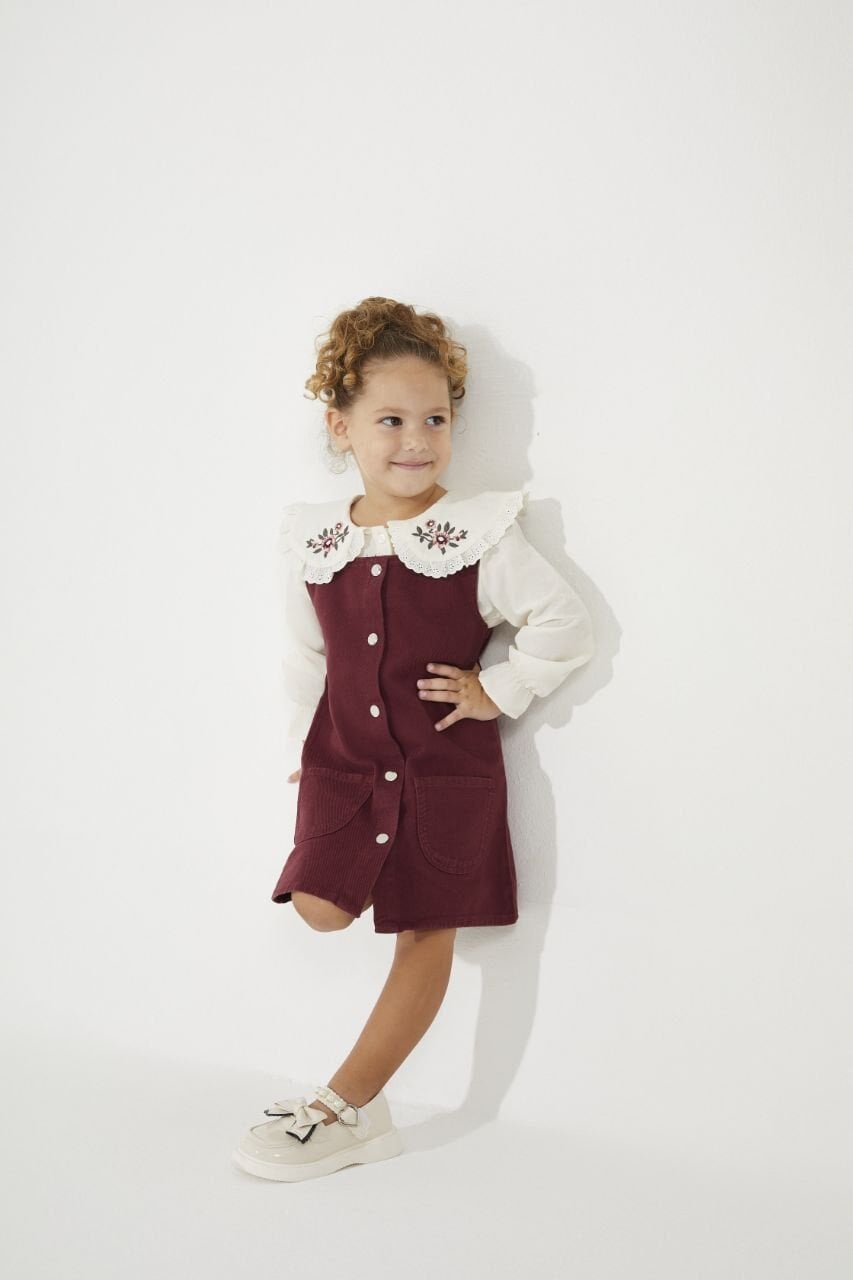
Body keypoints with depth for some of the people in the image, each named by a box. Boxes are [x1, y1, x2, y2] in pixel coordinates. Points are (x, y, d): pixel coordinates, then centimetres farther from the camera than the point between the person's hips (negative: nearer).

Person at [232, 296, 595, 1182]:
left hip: (446, 767, -2)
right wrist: (307, 740, 11)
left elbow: (566, 625, -8)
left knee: (425, 936, 3)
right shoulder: (311, 542, 1)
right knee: (320, 907, -14)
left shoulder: (477, 536, -11)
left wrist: (497, 691, -8)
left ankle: (345, 1108, 13)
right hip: (342, 759, 3)